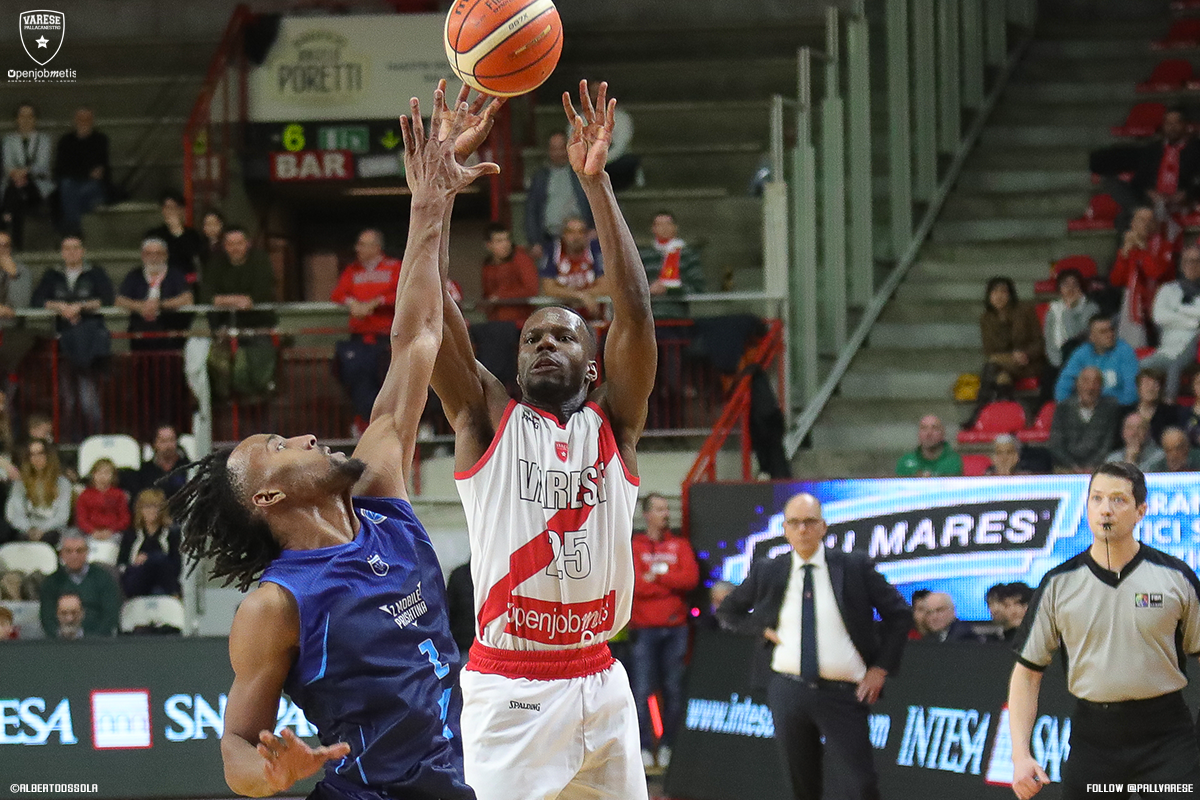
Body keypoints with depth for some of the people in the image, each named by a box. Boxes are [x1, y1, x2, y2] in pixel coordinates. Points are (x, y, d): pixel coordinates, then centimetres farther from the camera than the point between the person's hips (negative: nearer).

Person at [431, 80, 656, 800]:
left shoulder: (614, 423, 9)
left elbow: (635, 309, -2)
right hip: (509, 689, -3)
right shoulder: (487, 418, 7)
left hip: (600, 683, 3)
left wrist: (596, 183, -9)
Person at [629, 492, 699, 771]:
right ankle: (644, 747, -4)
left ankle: (668, 746, 7)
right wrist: (672, 582, -4)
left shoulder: (680, 546, 13)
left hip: (675, 628, 2)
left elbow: (691, 577, -3)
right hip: (644, 629, -2)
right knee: (642, 690, -7)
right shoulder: (634, 547, 6)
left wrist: (657, 576, -8)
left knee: (673, 689, 1)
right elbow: (635, 585, -8)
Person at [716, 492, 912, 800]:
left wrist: (881, 669, -1)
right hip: (788, 692, 2)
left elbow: (898, 613, 5)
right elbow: (728, 611, 19)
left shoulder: (855, 566, -2)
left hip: (842, 694, -2)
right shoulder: (767, 572, 4)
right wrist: (762, 630, 2)